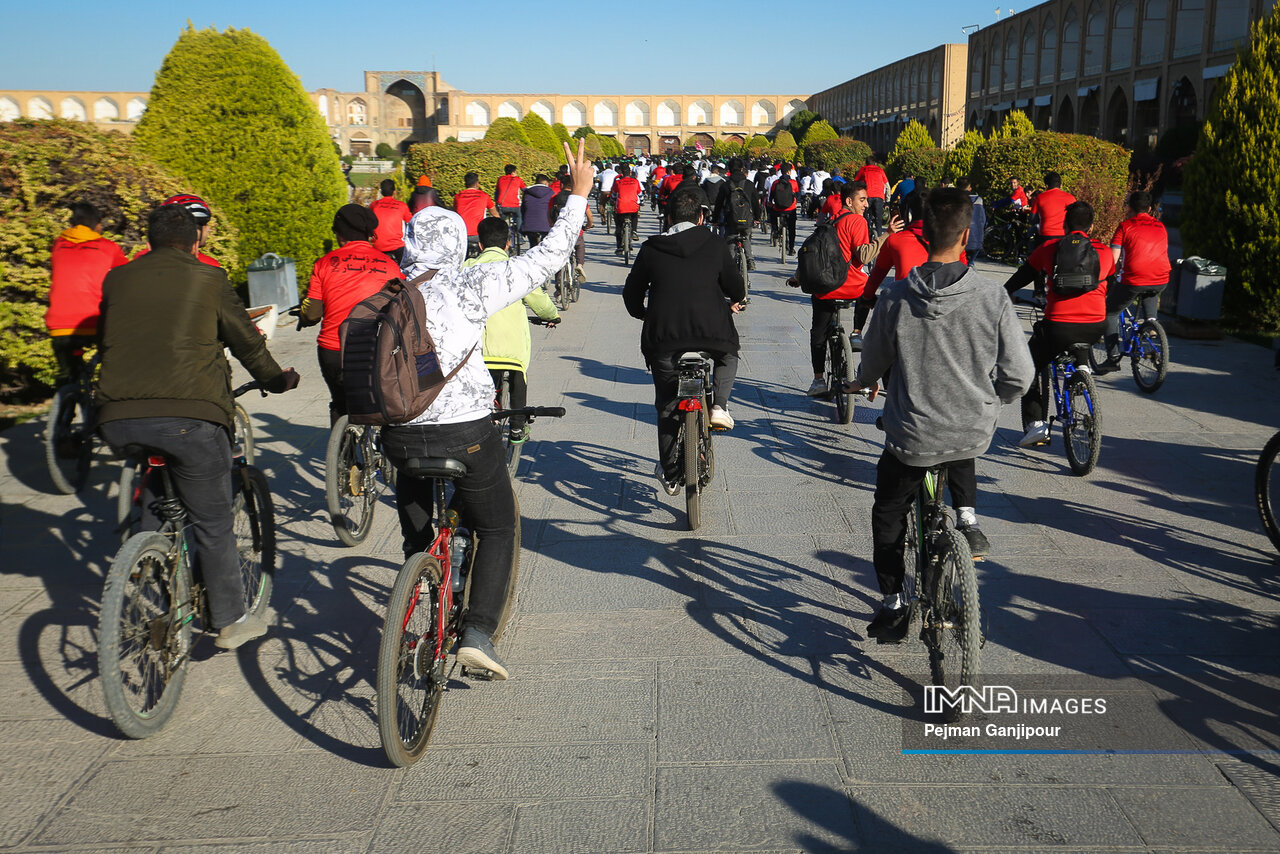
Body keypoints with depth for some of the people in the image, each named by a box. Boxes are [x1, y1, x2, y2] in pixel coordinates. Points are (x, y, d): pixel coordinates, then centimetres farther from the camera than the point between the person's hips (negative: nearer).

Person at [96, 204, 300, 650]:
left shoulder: (117, 278, 18)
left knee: (152, 505, 28)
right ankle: (230, 621, 20)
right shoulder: (208, 279, 8)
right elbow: (246, 341, 15)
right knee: (212, 523, 10)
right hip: (189, 415, -4)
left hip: (118, 418, 4)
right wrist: (278, 379, 33)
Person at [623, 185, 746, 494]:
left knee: (667, 405, 18)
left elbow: (632, 294, 15)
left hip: (663, 340, 1)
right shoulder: (715, 246, 5)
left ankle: (670, 475, 24)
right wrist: (732, 302, 33)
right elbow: (737, 290, 10)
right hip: (712, 335, -1)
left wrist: (644, 315, 37)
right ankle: (719, 405, 11)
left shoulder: (650, 249, 7)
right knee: (729, 356, 34)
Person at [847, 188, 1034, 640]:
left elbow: (873, 361, 3)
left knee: (887, 516, 22)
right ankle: (967, 517, 28)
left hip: (911, 437, -1)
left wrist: (863, 383, 27)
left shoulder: (897, 297, -13)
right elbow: (1019, 375, -7)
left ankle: (892, 606, 23)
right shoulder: (992, 296, -12)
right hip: (975, 434, 2)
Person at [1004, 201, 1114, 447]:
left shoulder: (1049, 248, 7)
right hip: (1095, 328, 3)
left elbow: (1022, 276, 18)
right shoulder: (1104, 252, 11)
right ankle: (1081, 366, 23)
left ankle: (1036, 423, 4)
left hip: (1058, 327, -3)